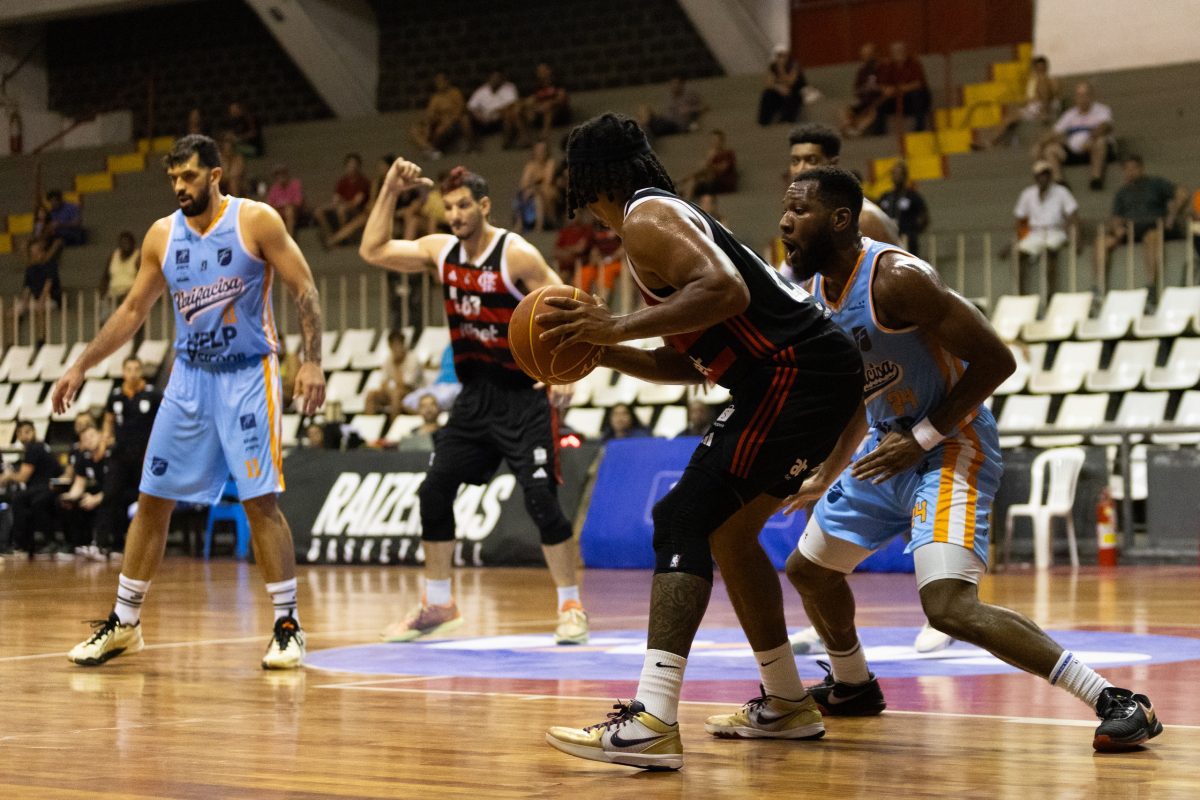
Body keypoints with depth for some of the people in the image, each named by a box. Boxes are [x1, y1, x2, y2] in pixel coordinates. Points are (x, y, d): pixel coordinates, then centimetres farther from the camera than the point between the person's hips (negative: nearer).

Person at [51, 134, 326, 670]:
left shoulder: (257, 221, -9)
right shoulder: (162, 235, 4)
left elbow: (304, 292, -8)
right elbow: (133, 311, 13)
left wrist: (312, 361, -19)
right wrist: (80, 368, 9)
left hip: (247, 377, -5)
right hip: (189, 378, 5)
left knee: (260, 501, -10)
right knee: (152, 500, 5)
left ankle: (288, 624, -1)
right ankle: (124, 624, 16)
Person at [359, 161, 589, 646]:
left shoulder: (517, 255, -14)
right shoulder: (440, 251, 4)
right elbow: (373, 251, 5)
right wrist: (390, 191, -2)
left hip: (523, 397, -6)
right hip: (474, 397, 6)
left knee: (540, 499, -14)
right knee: (434, 491, 4)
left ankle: (571, 606, -3)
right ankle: (438, 604, 18)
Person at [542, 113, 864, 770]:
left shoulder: (645, 217, -6)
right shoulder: (672, 218, 25)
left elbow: (726, 292, -23)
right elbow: (690, 364, 26)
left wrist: (623, 326, -19)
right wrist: (601, 349, 19)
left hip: (796, 373, -10)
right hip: (816, 373, 10)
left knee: (683, 521, -15)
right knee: (728, 529, 21)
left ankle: (652, 723, -25)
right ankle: (786, 704, 30)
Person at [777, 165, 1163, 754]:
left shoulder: (896, 279, -23)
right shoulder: (822, 291, 6)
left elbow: (995, 360, -23)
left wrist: (922, 438, -22)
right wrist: (824, 481, 19)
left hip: (951, 448, -10)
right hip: (889, 447, 10)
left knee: (949, 607, -26)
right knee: (808, 568, 20)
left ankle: (1118, 703, -21)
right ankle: (852, 686, 46)